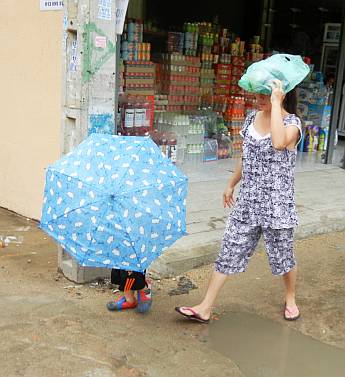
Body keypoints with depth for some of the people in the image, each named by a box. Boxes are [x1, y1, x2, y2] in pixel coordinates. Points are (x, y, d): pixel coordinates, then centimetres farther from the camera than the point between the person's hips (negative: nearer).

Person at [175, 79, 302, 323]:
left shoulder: (292, 123, -12)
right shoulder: (252, 118, 5)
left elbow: (279, 143, -37)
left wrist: (276, 103, -30)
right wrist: (232, 184, 23)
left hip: (277, 203, -5)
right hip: (248, 200, 5)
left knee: (283, 256, 11)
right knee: (230, 251, 5)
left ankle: (290, 299, 39)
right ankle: (205, 309, 10)